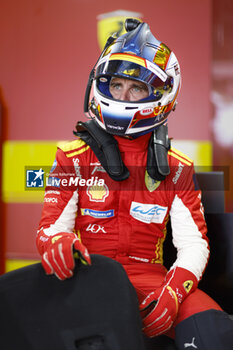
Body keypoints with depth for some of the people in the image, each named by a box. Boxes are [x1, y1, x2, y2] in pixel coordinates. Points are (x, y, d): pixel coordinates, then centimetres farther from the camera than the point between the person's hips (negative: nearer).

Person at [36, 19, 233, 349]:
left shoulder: (176, 168, 8)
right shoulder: (74, 158, 6)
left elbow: (194, 243, 3)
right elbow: (51, 226, 1)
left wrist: (171, 292, -17)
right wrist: (58, 242, -27)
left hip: (147, 276, 1)